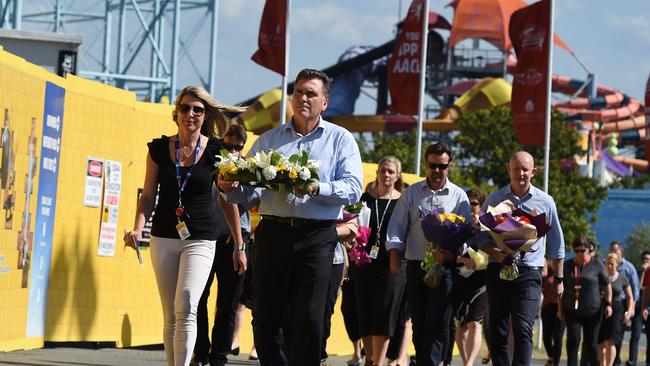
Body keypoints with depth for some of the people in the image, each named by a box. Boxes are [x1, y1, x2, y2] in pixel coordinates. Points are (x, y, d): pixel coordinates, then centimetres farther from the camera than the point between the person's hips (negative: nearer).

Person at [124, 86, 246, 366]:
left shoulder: (216, 151, -1)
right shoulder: (159, 148, 3)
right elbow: (148, 195, 8)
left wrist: (239, 245, 7)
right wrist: (138, 228, -9)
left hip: (200, 238, -3)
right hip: (163, 238, 3)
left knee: (186, 307, -20)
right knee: (171, 315, 6)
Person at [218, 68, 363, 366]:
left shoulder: (340, 139, 7)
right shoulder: (268, 140, 15)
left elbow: (353, 188, -5)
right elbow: (244, 190, 11)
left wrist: (317, 188, -21)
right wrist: (228, 187, -11)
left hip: (317, 238, -3)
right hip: (273, 233, 3)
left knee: (308, 319, -5)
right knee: (265, 317, 3)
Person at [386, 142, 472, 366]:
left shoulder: (459, 196, 6)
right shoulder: (411, 193, 11)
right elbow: (397, 228, 7)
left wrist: (450, 252, -20)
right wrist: (394, 256, -8)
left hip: (445, 267, -2)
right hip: (415, 266, 2)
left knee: (436, 324, -11)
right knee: (419, 324, 7)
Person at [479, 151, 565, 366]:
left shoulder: (545, 202, 7)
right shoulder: (493, 200, 7)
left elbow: (556, 245, 15)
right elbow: (479, 235, 7)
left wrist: (559, 279, 15)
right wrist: (496, 254, -12)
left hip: (529, 272, -2)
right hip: (498, 270, 2)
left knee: (523, 329, -16)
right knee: (497, 332, 1)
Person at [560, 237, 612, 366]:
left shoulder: (597, 265, -1)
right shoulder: (567, 265, 5)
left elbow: (607, 285, 4)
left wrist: (608, 304, -3)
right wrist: (560, 307, 9)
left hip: (593, 311, -1)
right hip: (572, 311, 1)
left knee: (591, 343, 2)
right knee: (573, 340, -10)